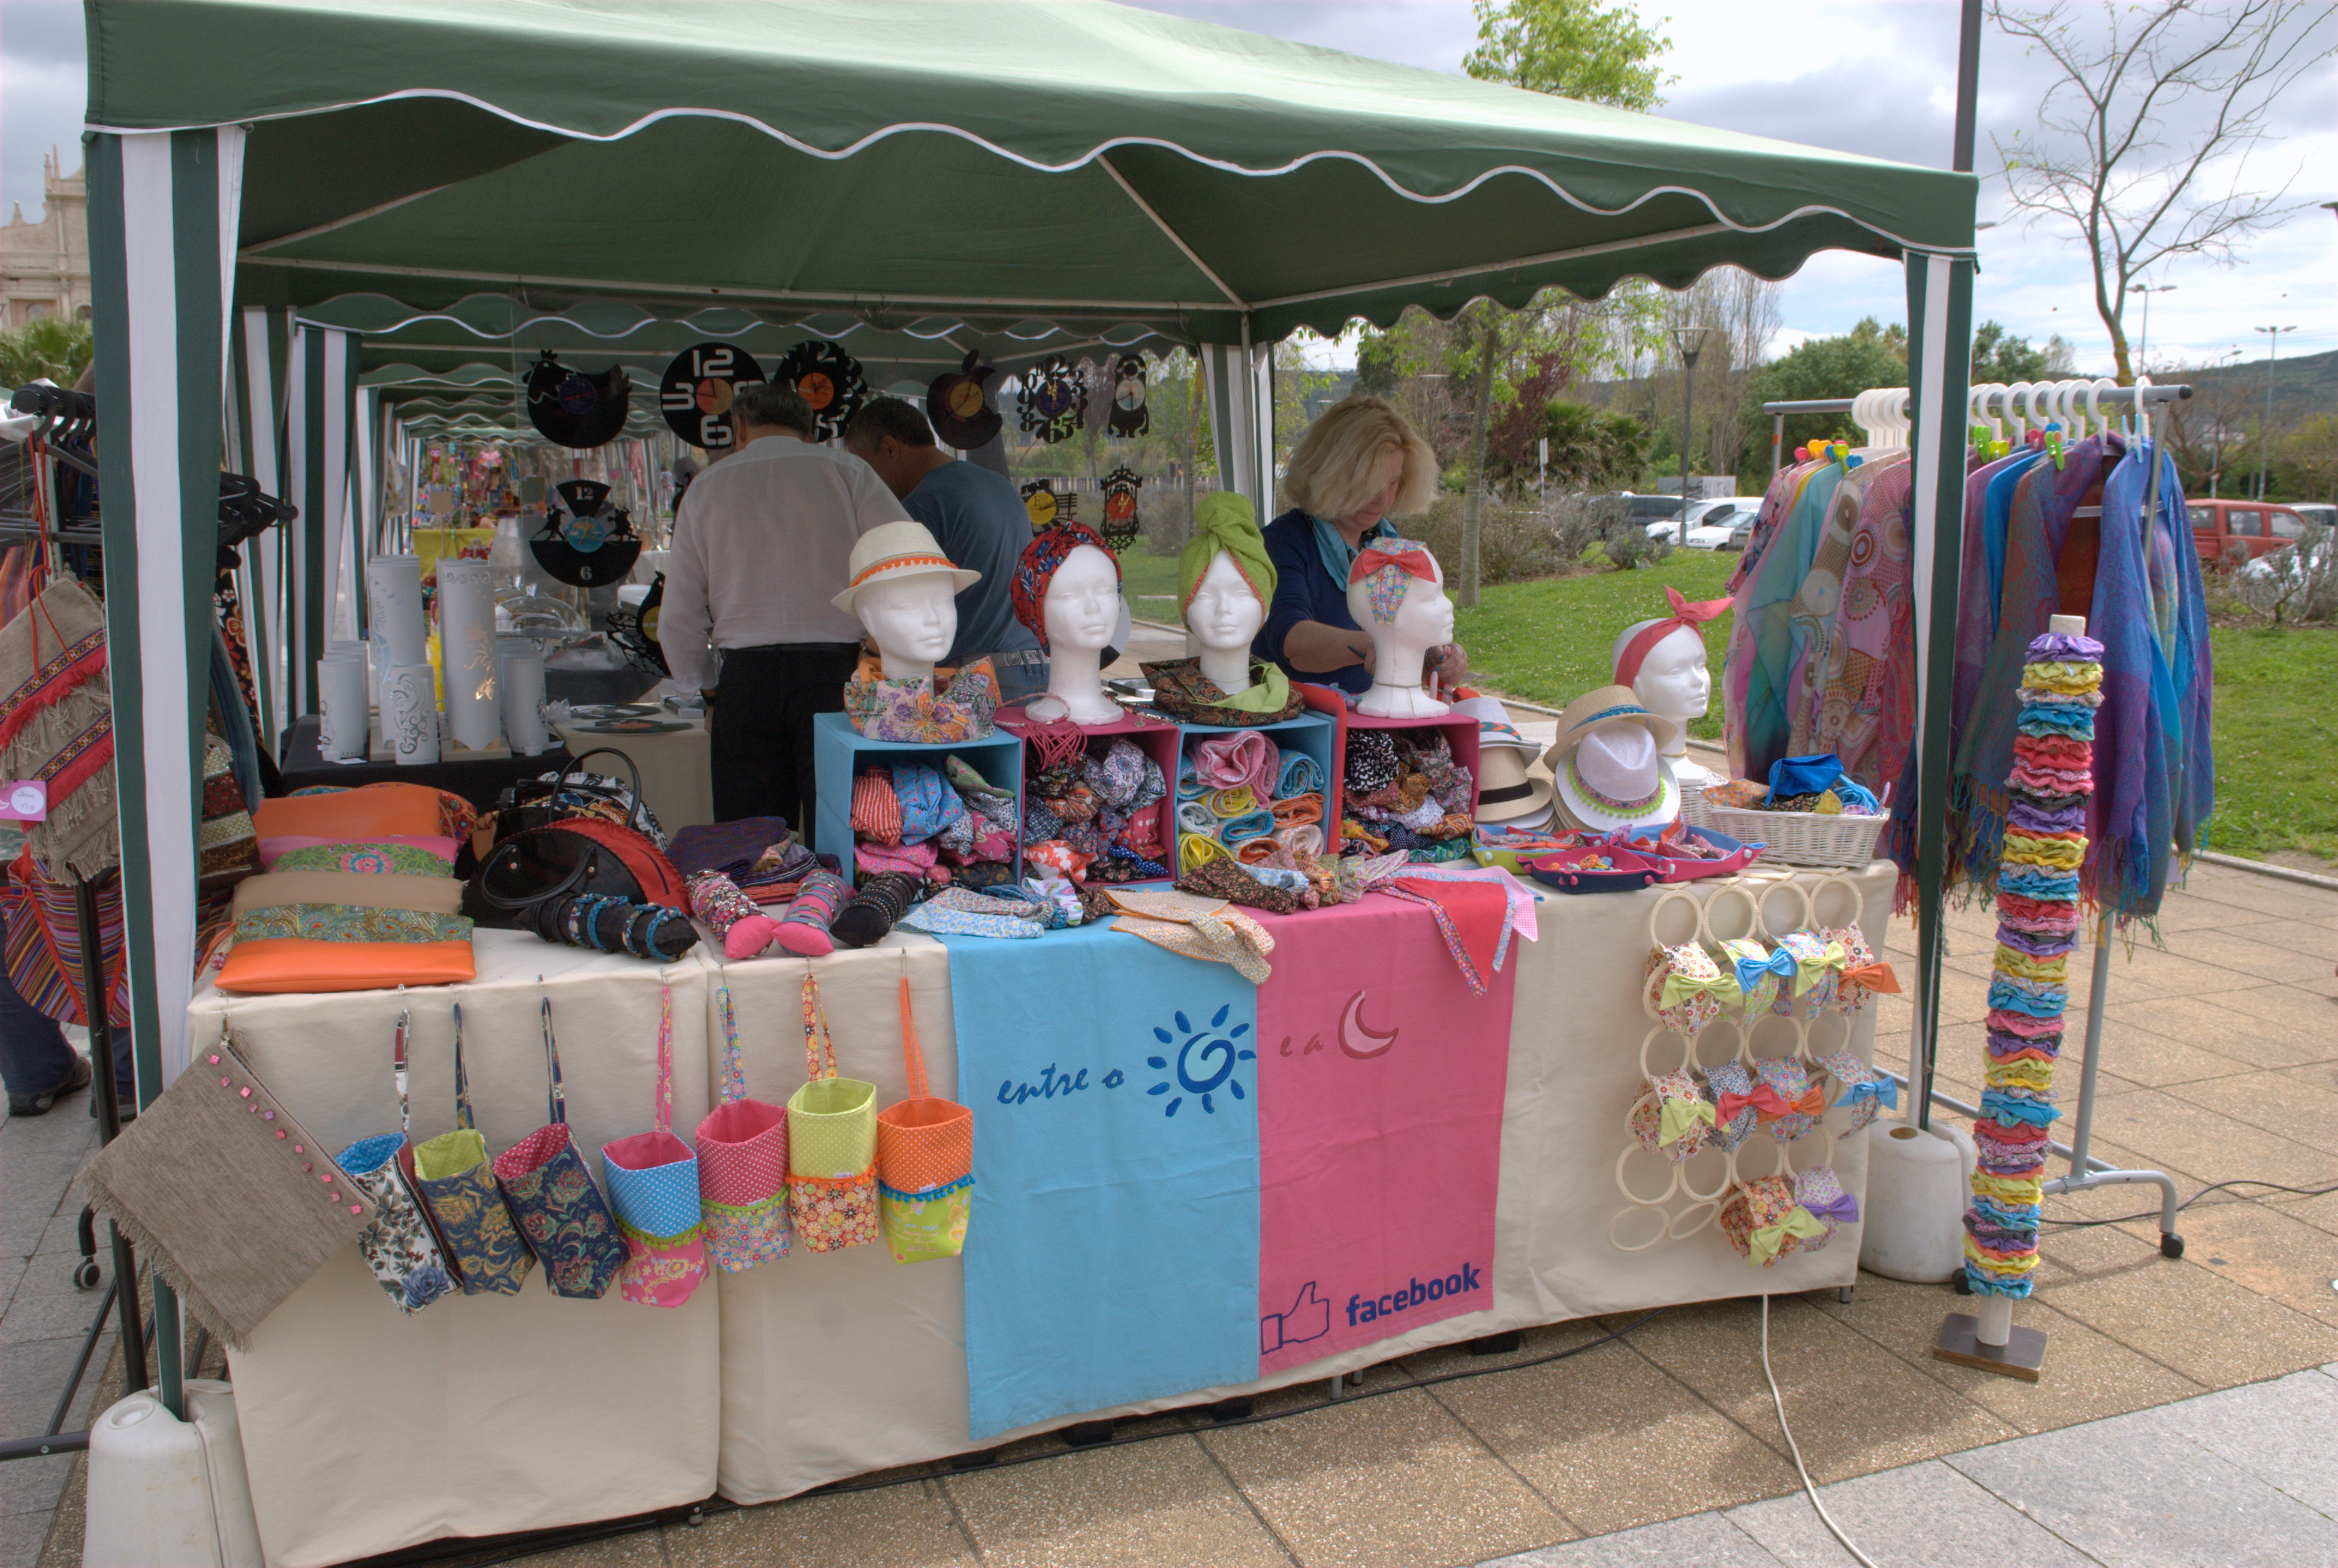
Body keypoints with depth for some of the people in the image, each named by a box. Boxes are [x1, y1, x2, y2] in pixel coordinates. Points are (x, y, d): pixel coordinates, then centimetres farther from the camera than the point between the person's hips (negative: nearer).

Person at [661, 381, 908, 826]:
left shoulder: (706, 486, 13)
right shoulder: (847, 472, 7)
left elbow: (679, 618, 10)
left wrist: (708, 690, 23)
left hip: (744, 676, 2)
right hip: (836, 669, -1)